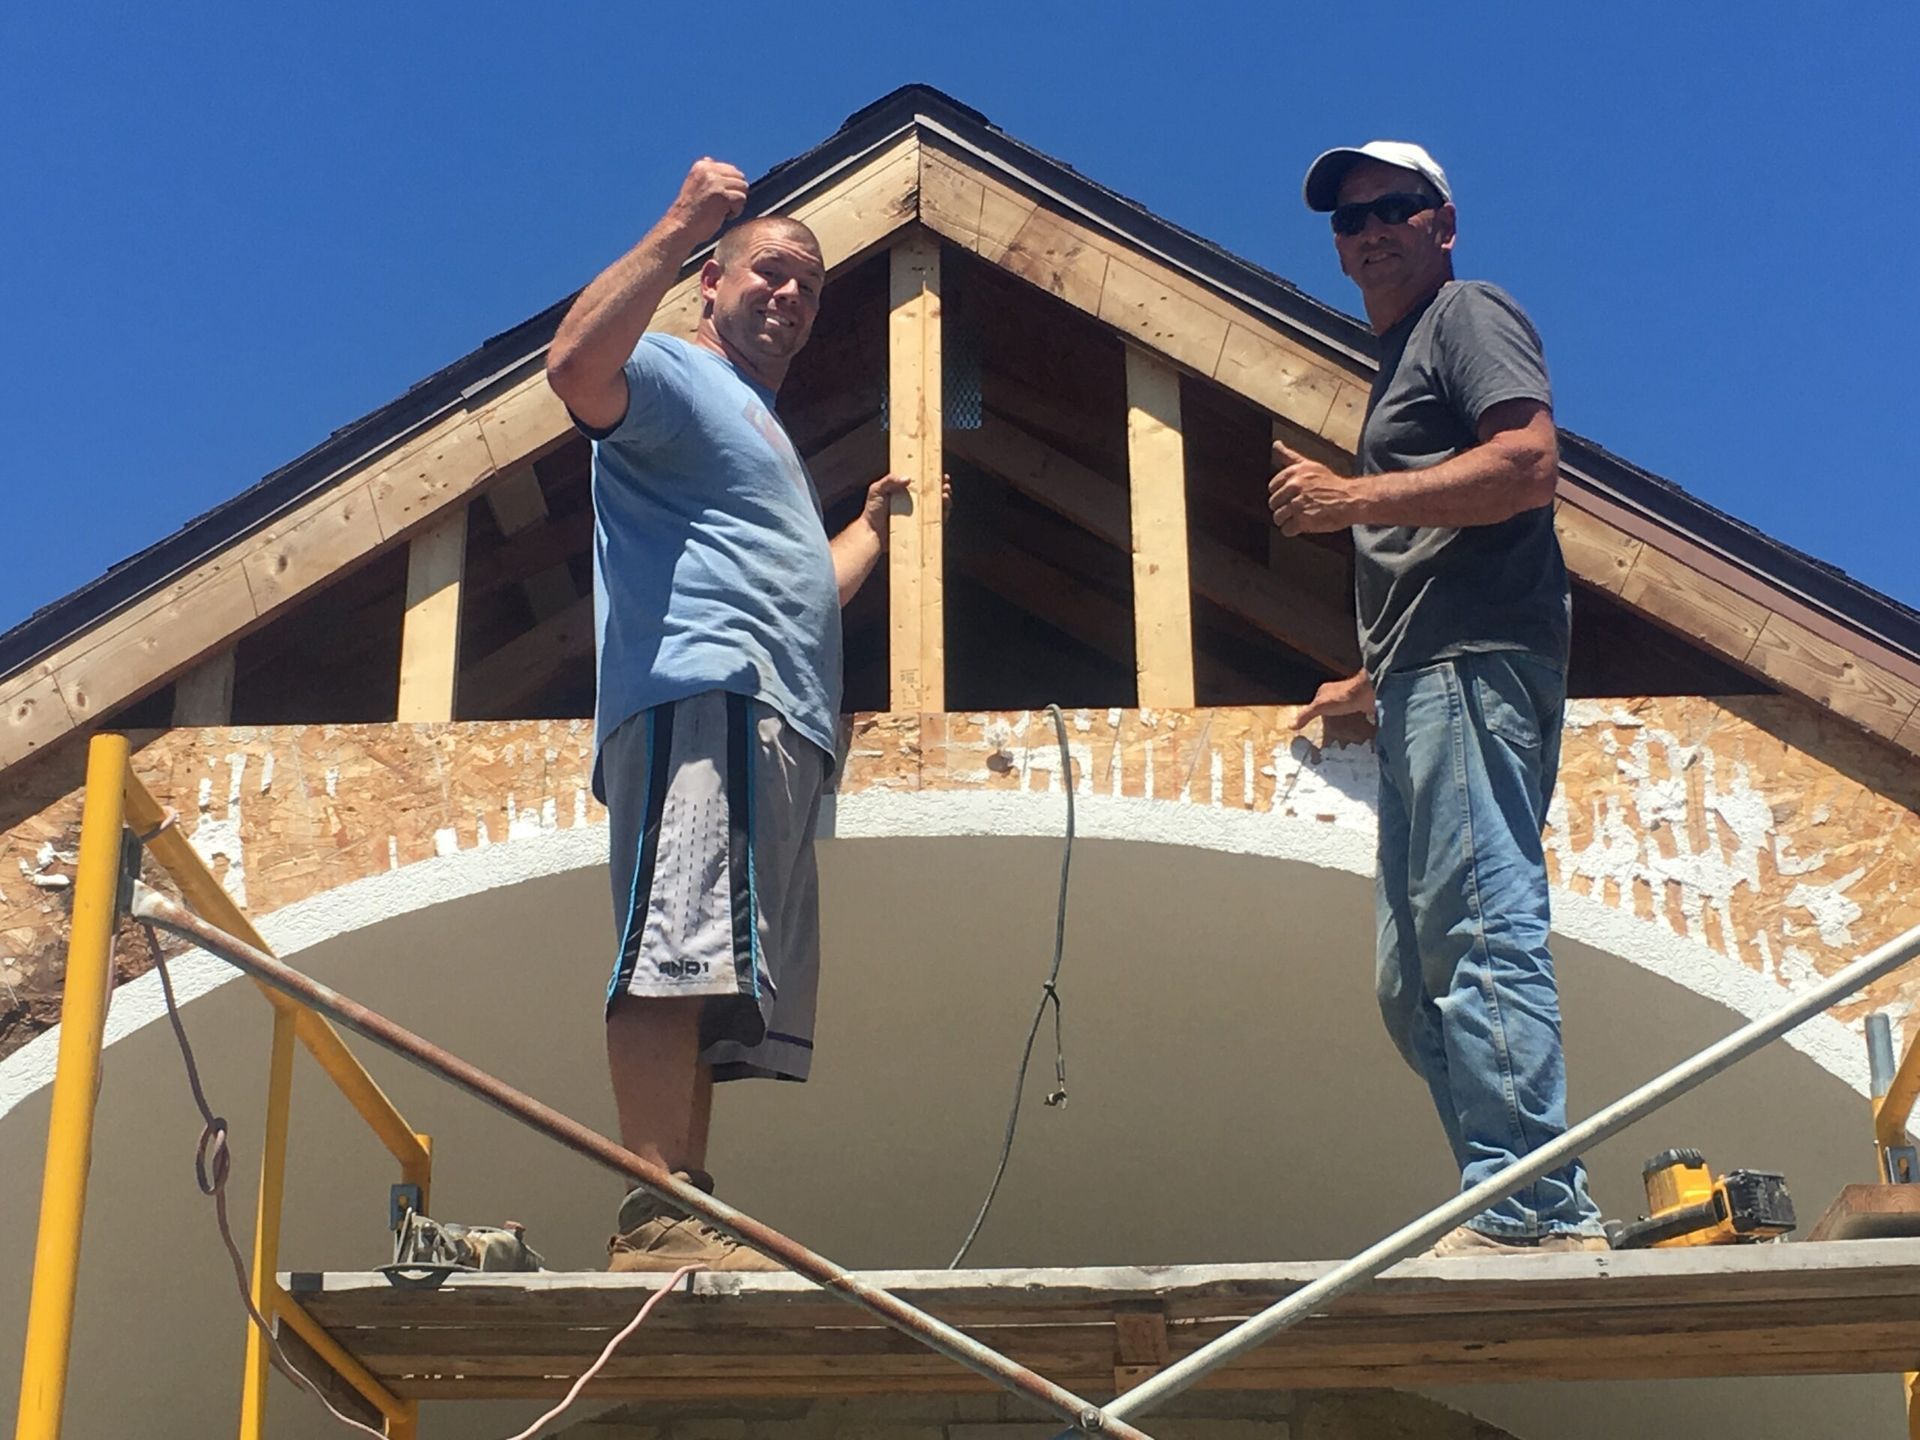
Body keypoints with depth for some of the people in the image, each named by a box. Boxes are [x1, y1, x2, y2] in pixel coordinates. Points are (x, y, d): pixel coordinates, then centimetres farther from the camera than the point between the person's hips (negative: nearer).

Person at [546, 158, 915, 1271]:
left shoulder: (761, 430, 38)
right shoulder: (675, 374, 9)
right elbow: (577, 364, -16)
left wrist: (877, 521, 44)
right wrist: (677, 229, -14)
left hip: (777, 730, 11)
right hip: (703, 694, -10)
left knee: (720, 990, 3)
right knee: (680, 946, -23)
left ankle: (684, 1215, 1)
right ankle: (657, 1216, -31)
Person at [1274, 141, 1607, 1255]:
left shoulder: (1470, 312, 3)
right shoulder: (1402, 359, 31)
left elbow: (1529, 462, -15)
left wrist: (1353, 500, -14)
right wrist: (1375, 682, 31)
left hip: (1476, 668, -10)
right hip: (1426, 691, 11)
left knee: (1481, 934, -18)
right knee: (1414, 982, 6)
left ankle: (1524, 1213, -21)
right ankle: (1558, 1209, 5)